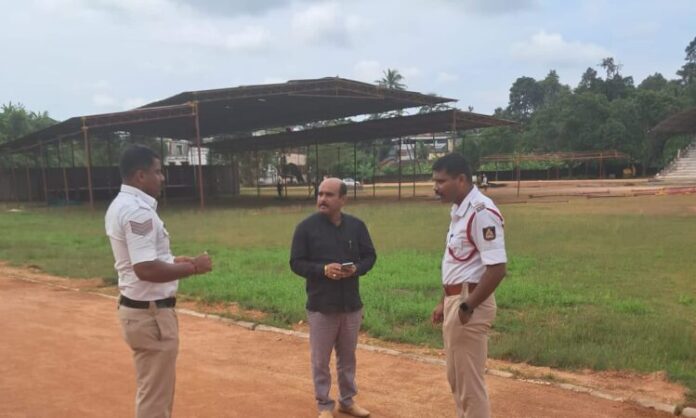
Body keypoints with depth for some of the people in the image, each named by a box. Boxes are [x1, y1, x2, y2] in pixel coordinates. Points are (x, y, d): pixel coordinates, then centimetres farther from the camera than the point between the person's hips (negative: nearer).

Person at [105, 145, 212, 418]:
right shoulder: (138, 211, -22)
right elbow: (146, 269, -29)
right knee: (155, 393, 3)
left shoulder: (120, 205, 10)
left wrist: (174, 261, 10)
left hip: (137, 307, 10)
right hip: (150, 312, -10)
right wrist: (192, 267, -18)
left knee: (155, 389, 24)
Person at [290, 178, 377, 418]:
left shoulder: (357, 225, 2)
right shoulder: (306, 227, -7)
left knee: (348, 356, 17)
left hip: (351, 305, 3)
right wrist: (323, 269, -21)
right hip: (321, 305, -3)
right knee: (321, 359, 6)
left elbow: (370, 256, 9)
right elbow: (296, 263, -6)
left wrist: (356, 268, -13)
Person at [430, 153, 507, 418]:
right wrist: (445, 303, 19)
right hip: (455, 301, 10)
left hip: (470, 304, -10)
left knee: (470, 381, -1)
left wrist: (467, 307, -21)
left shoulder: (481, 212, -19)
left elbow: (497, 268, -24)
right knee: (456, 378, 20)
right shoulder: (458, 211, 12)